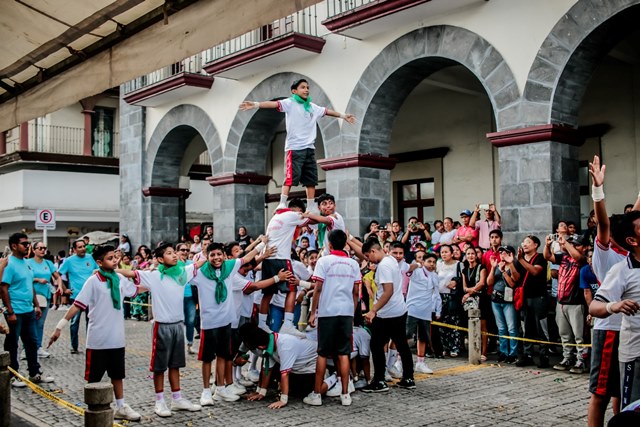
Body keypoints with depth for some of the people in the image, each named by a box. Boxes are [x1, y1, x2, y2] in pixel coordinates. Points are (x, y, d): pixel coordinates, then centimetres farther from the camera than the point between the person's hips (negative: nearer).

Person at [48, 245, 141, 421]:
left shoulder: (120, 279, 2)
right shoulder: (93, 281, -13)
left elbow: (135, 291, 22)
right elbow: (77, 305, -14)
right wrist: (59, 327, -15)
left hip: (117, 339, 5)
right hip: (98, 340, -5)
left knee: (117, 374, 16)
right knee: (94, 378, 8)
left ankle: (121, 408, 27)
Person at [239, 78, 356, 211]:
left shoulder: (312, 107, 18)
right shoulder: (290, 103, -1)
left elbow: (327, 111, 32)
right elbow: (274, 104, -16)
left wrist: (343, 116, 42)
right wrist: (256, 104, -31)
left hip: (309, 148, 6)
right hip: (294, 147, -6)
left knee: (311, 178, 6)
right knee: (291, 176, -13)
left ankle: (311, 207, 11)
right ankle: (282, 204, -10)